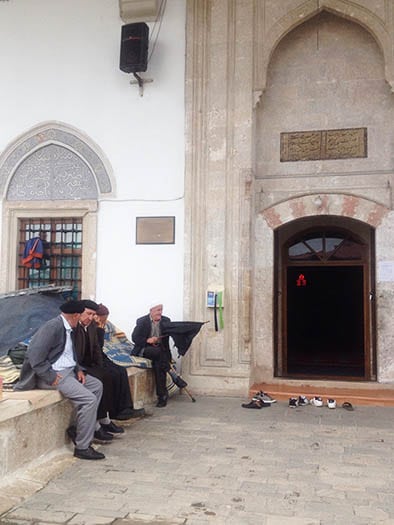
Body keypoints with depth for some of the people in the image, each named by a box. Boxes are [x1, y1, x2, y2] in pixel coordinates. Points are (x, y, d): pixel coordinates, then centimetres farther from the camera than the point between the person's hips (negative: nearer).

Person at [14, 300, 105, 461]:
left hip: (69, 371, 10)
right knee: (89, 399, -19)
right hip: (54, 374, -10)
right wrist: (51, 377, -22)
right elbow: (35, 357, -24)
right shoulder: (52, 327, -18)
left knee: (97, 385, 14)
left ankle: (79, 430, 15)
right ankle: (82, 447, -9)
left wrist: (78, 369, 5)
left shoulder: (68, 329, 11)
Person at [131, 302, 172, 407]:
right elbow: (134, 338, -3)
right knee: (158, 352, -35)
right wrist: (147, 340, -19)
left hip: (161, 349, 2)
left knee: (158, 365, -28)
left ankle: (161, 395, -22)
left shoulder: (166, 321, 10)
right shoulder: (142, 321, 1)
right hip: (144, 349, -2)